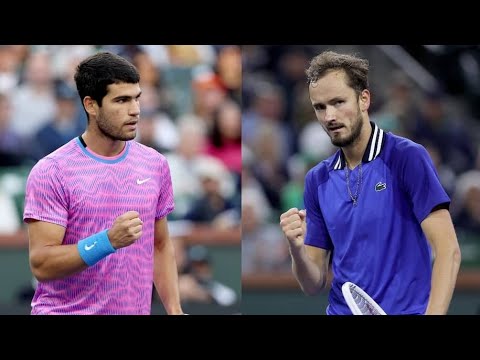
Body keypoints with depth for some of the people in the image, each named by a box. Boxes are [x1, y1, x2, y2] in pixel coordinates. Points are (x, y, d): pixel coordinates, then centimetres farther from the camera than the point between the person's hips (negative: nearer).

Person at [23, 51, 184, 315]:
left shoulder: (155, 165, 5)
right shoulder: (52, 172, -11)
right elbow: (41, 265, -16)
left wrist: (174, 310, 4)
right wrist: (109, 241, -26)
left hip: (135, 310, 4)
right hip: (63, 311, -4)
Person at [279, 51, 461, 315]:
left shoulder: (407, 158, -6)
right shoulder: (317, 180, 10)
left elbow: (448, 250, -12)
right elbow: (314, 284, 10)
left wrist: (433, 314, -25)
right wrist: (297, 249, -10)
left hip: (404, 310, -4)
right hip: (341, 310, 4)